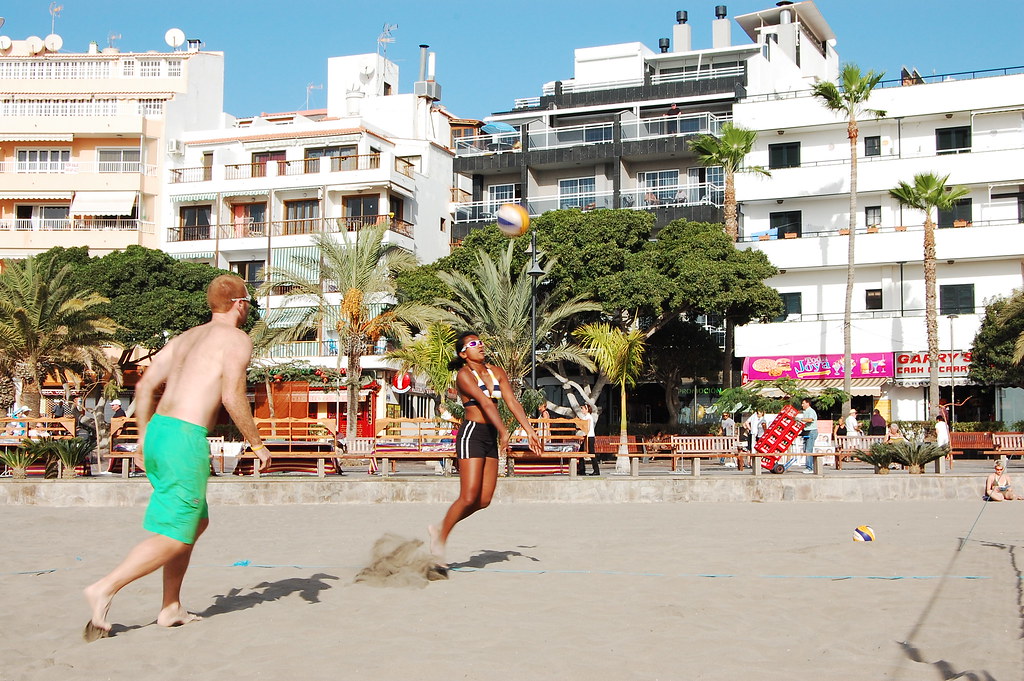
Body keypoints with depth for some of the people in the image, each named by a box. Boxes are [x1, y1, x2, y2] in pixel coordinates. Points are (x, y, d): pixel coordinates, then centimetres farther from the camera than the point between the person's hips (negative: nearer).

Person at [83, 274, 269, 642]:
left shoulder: (186, 337, 21)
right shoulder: (237, 339, -1)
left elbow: (145, 386, 17)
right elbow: (232, 397, -13)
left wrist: (144, 437, 23)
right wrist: (257, 444, -4)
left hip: (158, 432, 9)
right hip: (185, 437, -9)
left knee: (197, 521, 20)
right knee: (174, 537, -5)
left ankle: (171, 607, 19)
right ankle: (104, 589, -14)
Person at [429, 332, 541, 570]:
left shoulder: (497, 372, 13)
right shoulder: (464, 375, -9)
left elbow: (512, 402, 6)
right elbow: (485, 402, -21)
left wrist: (530, 431, -4)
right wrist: (503, 431, -31)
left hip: (491, 437, 7)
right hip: (472, 434, -7)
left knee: (484, 500, 3)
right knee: (469, 498, -11)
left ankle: (440, 529, 18)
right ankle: (439, 542, 5)